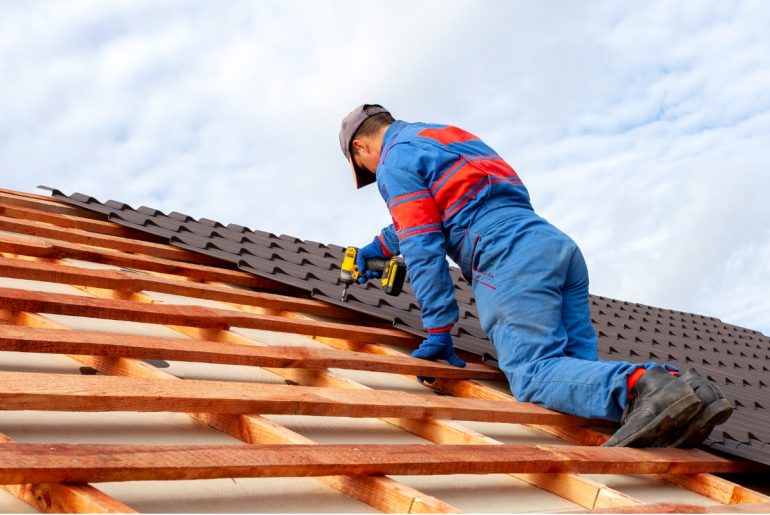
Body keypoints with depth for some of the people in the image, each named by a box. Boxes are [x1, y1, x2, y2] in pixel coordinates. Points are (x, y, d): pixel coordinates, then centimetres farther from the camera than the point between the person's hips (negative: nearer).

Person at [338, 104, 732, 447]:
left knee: (534, 374, -19)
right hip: (559, 245, 9)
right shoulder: (447, 134, 35)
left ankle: (638, 386, -42)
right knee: (577, 372, 2)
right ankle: (675, 387, -19)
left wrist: (438, 331, -2)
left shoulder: (395, 162, 7)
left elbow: (423, 247, -3)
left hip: (511, 257, -8)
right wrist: (379, 246, 60)